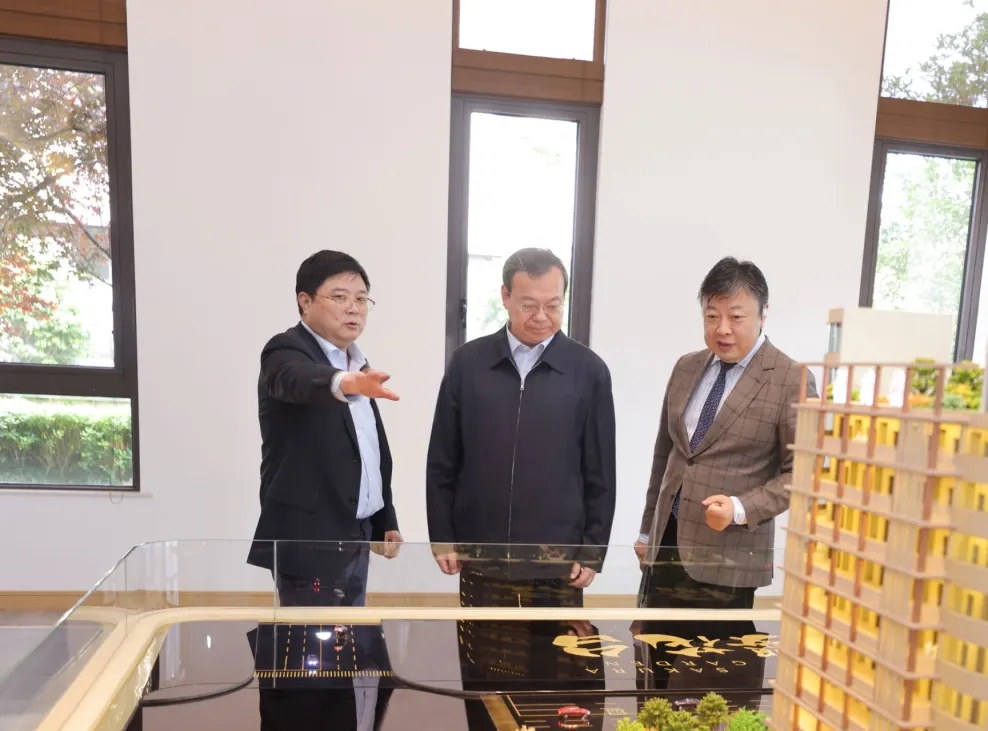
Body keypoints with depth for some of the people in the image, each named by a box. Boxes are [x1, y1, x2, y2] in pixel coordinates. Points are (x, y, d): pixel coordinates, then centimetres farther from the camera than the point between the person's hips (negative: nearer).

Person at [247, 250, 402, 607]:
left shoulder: (357, 363, 12)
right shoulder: (287, 351, -10)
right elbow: (298, 380, -35)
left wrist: (385, 521, 15)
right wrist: (347, 382, -55)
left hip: (354, 538, 8)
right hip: (310, 542, -7)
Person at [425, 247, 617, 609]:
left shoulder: (589, 371, -3)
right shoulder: (467, 362, 0)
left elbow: (601, 475, 1)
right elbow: (442, 463, 5)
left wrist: (592, 551, 0)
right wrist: (442, 537, 3)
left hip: (558, 562, -1)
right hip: (481, 559, 1)